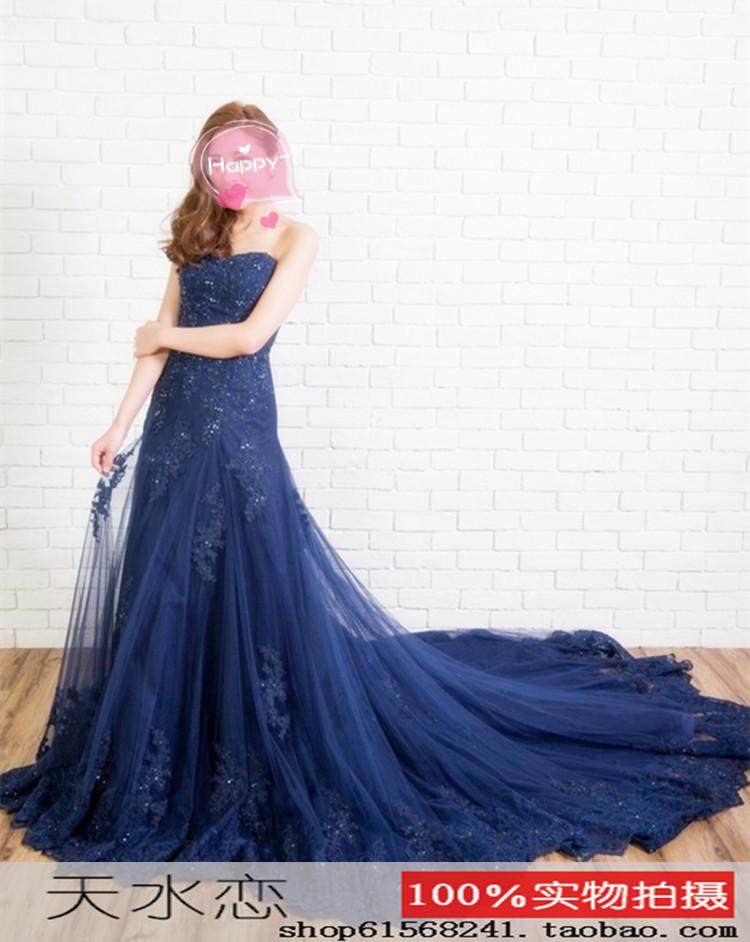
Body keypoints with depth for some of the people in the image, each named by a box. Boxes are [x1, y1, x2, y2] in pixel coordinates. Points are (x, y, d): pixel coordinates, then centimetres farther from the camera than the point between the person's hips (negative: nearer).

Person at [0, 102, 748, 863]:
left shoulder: (292, 237, -2)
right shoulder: (195, 237, 14)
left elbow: (249, 335, -13)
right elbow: (159, 340, 10)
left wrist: (166, 336, 0)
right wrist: (120, 425, 6)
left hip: (238, 429, -6)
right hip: (173, 428, 6)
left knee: (255, 590, -1)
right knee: (164, 598, 11)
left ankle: (280, 778, 16)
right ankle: (172, 769, 28)